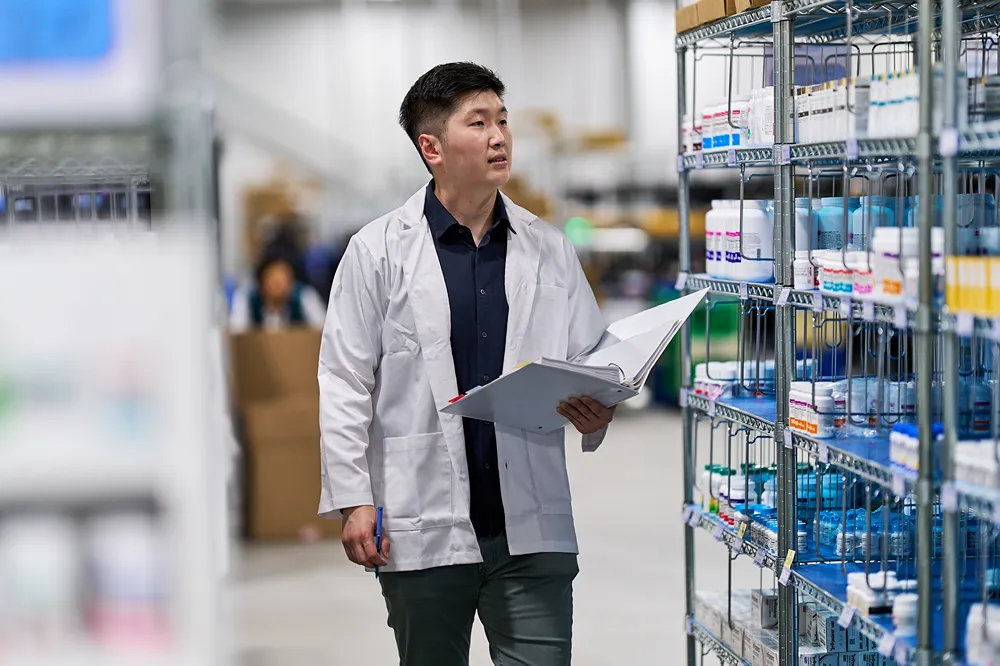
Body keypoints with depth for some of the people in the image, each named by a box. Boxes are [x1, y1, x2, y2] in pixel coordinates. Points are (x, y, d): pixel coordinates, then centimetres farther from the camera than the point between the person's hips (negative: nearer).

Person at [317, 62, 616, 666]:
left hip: (532, 527, 1)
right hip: (423, 528, -1)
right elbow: (346, 385, 0)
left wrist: (596, 413, -9)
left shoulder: (550, 250, 9)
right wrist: (353, 500, -6)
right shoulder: (379, 252, 1)